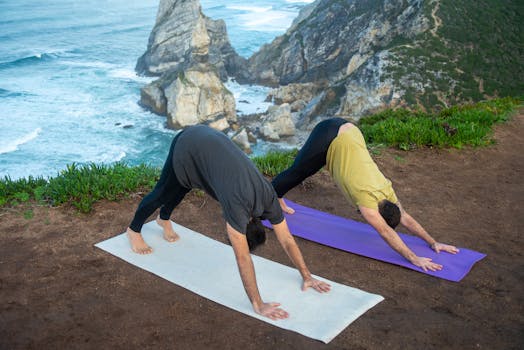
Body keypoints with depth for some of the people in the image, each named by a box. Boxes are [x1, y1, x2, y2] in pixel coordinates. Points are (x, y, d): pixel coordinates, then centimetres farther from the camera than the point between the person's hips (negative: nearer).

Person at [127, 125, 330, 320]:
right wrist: (258, 305, -35)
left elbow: (287, 240, -10)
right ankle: (134, 230, 42)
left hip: (210, 141, 6)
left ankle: (163, 219, 59)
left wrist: (307, 276, -7)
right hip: (187, 145, -6)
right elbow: (243, 258, -36)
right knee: (163, 193, 15)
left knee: (179, 191, 29)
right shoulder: (238, 204, -35)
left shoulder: (267, 197, -18)